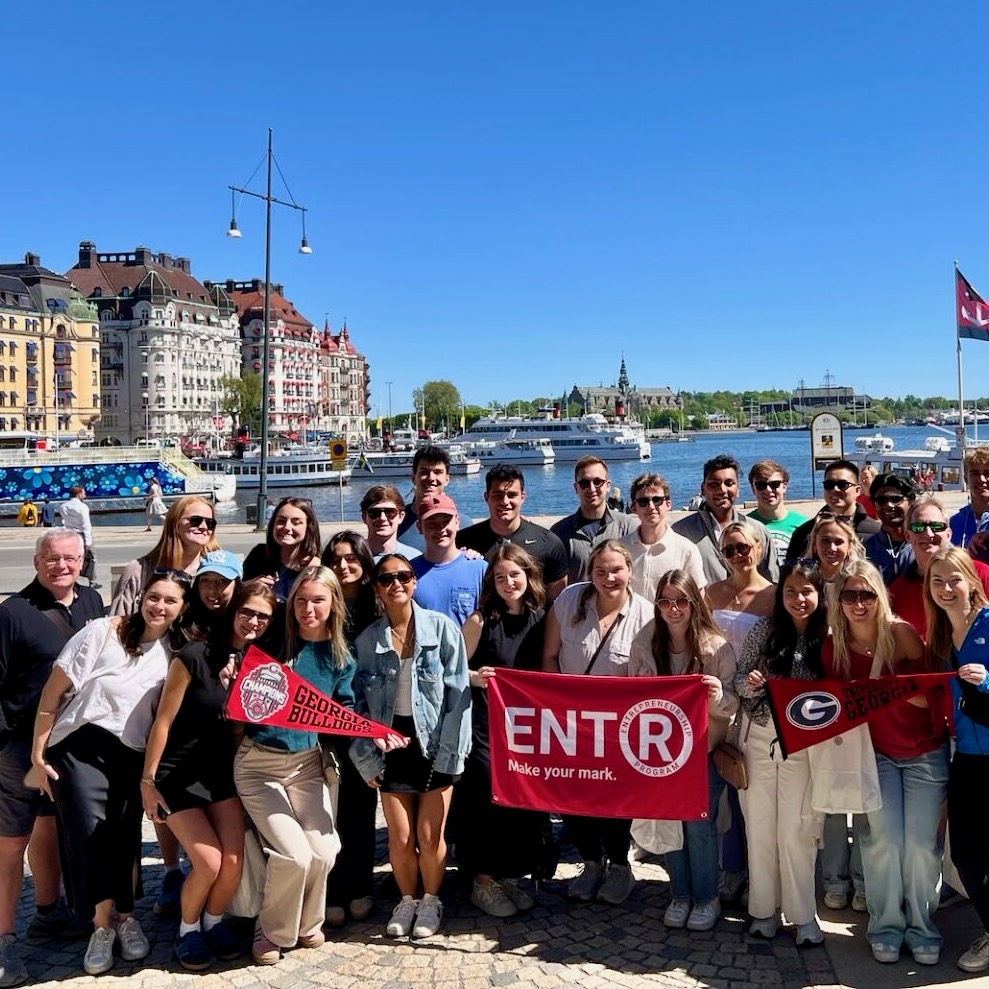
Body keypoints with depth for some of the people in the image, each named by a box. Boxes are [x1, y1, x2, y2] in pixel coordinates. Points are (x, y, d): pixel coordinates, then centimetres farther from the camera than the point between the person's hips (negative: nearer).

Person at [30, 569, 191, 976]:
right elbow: (53, 692, -6)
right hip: (81, 747, -3)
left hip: (132, 756, 3)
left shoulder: (174, 651, 2)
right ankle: (103, 925, 8)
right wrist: (38, 752, -5)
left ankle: (124, 918, 24)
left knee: (125, 839, 3)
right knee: (90, 836, -10)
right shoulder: (102, 632, -9)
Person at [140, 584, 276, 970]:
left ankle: (213, 922, 23)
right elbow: (163, 721, -12)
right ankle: (187, 930, 15)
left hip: (221, 772, 5)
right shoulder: (194, 656, -16)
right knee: (209, 863, -13)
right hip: (176, 775, -5)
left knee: (234, 861, -7)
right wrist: (148, 780, -10)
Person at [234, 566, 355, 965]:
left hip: (308, 763, 3)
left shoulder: (340, 658, 1)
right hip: (258, 763, -3)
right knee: (295, 854, -15)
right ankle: (272, 932, 13)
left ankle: (307, 923, 21)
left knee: (323, 852, -10)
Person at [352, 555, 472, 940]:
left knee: (429, 835, 2)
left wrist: (449, 753, -11)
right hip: (391, 744, 2)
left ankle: (431, 901, 28)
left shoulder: (442, 627, -7)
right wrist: (368, 757, -3)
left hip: (434, 743, -2)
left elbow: (458, 694, -7)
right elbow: (359, 703, 4)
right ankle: (407, 900, 31)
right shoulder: (366, 640, 1)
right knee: (400, 838, 5)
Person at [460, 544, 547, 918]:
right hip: (484, 723, -4)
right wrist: (474, 677, -22)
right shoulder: (481, 621, -5)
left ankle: (510, 876, 21)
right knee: (487, 800, -5)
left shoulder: (540, 618, 5)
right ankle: (483, 881, 12)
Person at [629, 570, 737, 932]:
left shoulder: (717, 647, -13)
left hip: (704, 748, -3)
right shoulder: (643, 644, -5)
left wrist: (718, 694, -32)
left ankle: (706, 898, 19)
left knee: (699, 823, -1)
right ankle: (680, 895, 27)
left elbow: (732, 704, -11)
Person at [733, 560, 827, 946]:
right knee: (760, 824, 8)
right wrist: (751, 682, -21)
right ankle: (764, 909, 21)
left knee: (797, 828, 4)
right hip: (759, 736, 1)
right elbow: (739, 680, 0)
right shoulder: (764, 629, -3)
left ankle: (802, 915, 17)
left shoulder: (828, 636, -4)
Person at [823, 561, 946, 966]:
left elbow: (928, 694, -17)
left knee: (921, 843, -3)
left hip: (925, 753, -2)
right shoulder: (832, 646, -8)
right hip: (877, 754, 2)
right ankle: (886, 926, 14)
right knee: (883, 840, -5)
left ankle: (921, 928, 16)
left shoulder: (901, 633, -18)